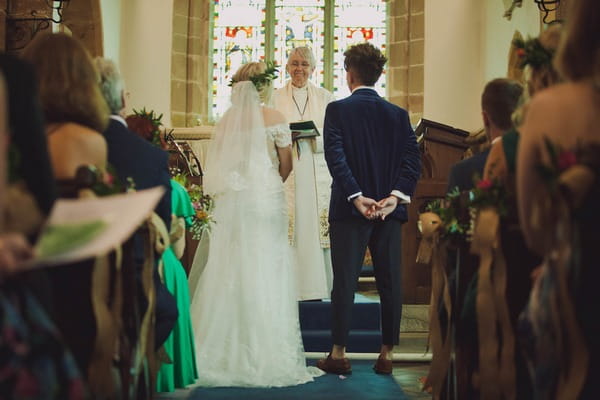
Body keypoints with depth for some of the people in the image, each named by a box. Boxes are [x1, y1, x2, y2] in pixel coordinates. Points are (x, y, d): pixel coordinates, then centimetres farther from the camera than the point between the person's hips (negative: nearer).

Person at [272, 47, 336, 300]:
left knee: (319, 227, -4)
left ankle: (318, 286, 1)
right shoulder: (275, 98, 11)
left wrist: (312, 135, -12)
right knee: (290, 228, -6)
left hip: (318, 172, 1)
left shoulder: (326, 98, 12)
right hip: (287, 172, -1)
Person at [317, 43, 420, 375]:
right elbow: (412, 159, -5)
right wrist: (395, 195, -13)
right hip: (390, 210, 3)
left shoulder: (337, 110, -3)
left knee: (344, 282, 3)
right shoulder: (398, 114, 6)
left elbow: (335, 157, -14)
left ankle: (339, 354, 8)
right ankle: (386, 354, 13)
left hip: (349, 209, -3)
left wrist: (356, 196, -17)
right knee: (390, 282, 9)